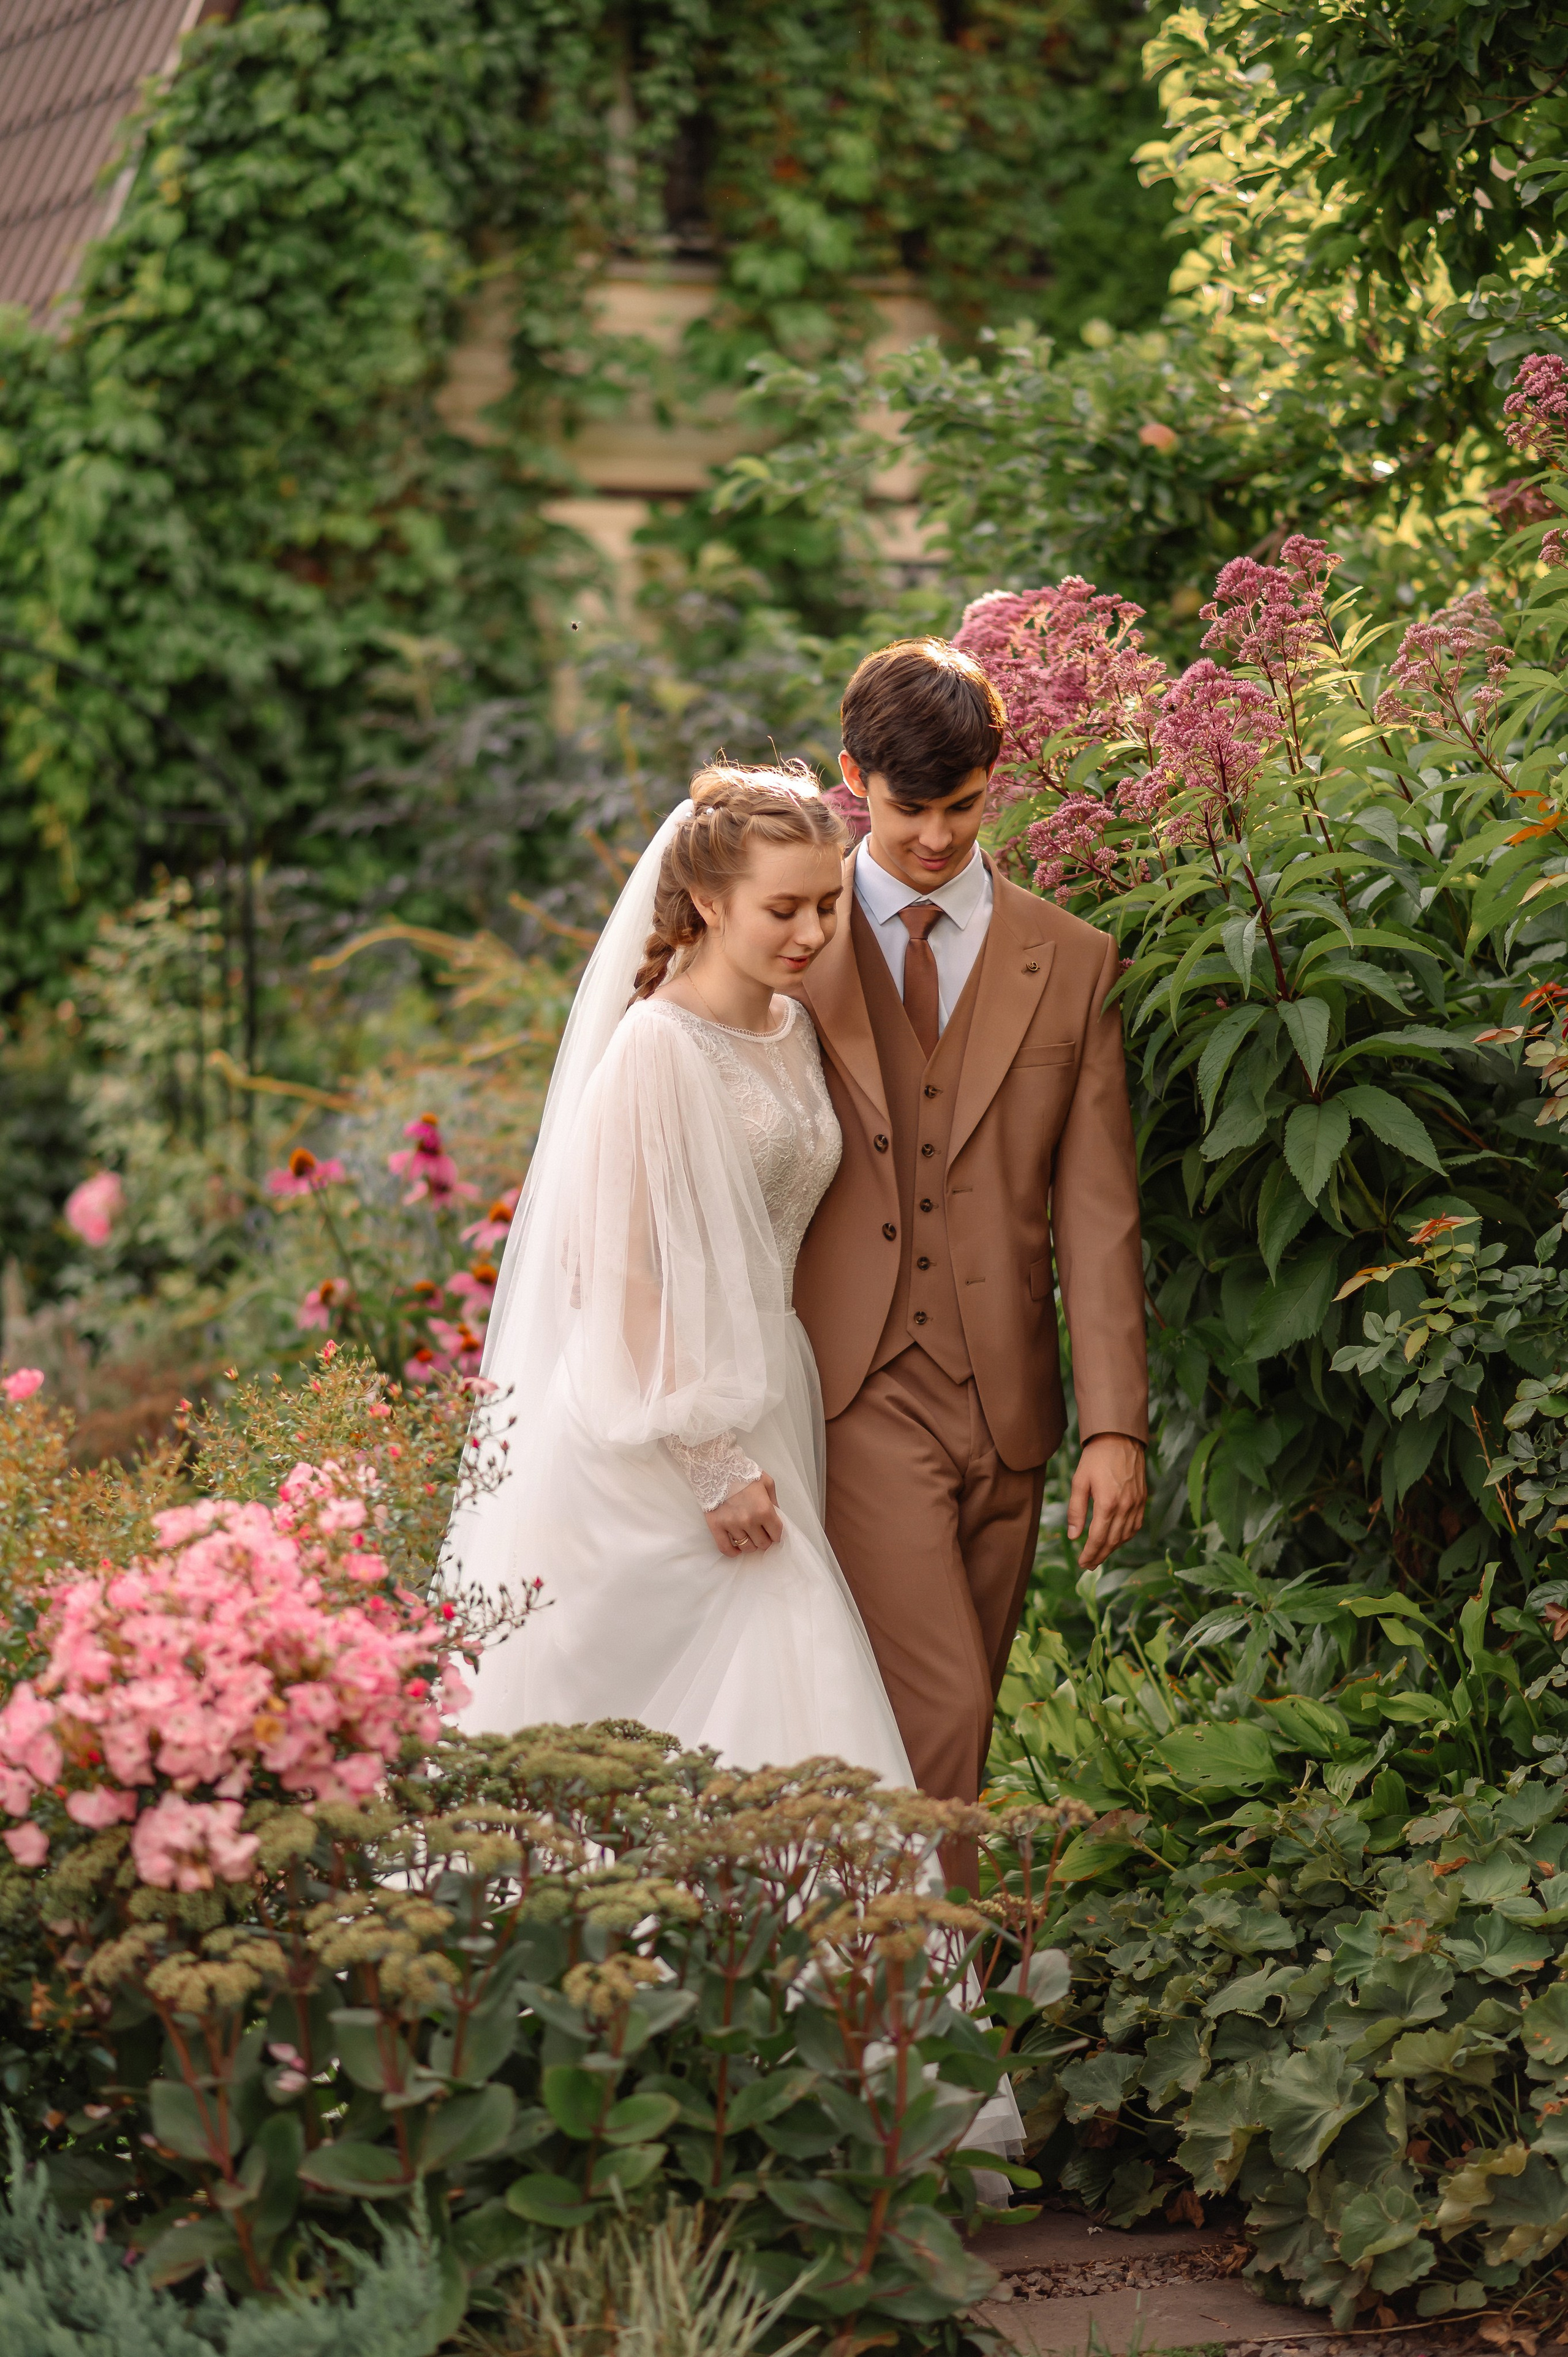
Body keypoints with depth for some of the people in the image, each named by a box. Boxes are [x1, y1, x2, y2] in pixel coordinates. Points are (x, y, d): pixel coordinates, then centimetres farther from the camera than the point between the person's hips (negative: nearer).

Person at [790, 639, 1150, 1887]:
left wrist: (1116, 1425, -3)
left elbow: (1096, 1211, 5)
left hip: (1000, 1402, 3)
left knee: (951, 1718, 9)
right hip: (853, 1394, -3)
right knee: (937, 1707, -14)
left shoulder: (1070, 963, 8)